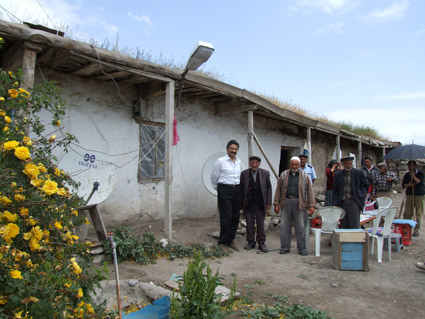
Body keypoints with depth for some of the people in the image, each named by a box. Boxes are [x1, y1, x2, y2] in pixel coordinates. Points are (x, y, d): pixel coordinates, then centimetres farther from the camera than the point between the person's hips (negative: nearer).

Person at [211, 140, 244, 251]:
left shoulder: (239, 162, 12)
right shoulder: (220, 161, -4)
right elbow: (214, 177, 2)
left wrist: (238, 187, 17)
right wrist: (219, 189, 10)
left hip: (237, 190, 6)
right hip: (224, 190, -5)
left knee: (235, 217, 7)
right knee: (226, 217, -5)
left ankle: (230, 240, 21)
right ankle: (223, 242, 9)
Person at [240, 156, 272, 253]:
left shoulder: (265, 173, 0)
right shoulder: (244, 174, 1)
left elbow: (269, 188, 3)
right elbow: (241, 189, 4)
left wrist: (269, 202, -2)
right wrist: (241, 203, 1)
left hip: (260, 204, -1)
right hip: (248, 204, 1)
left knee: (261, 224, 6)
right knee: (249, 224, 9)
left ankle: (261, 243, 17)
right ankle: (251, 242, 22)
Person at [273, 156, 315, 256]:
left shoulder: (305, 176, 7)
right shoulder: (283, 175, 10)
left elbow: (310, 191, 4)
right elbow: (278, 190, 8)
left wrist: (311, 205, -4)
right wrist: (276, 204, 2)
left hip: (299, 204, -1)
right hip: (286, 203, 1)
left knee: (300, 227, 0)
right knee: (284, 226, 3)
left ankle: (302, 249, 12)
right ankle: (285, 247, 15)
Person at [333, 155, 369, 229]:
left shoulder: (358, 172, 1)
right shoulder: (338, 175, 6)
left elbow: (366, 184, 14)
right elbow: (335, 191, 9)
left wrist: (361, 195, 3)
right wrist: (335, 205, 2)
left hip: (354, 202, -2)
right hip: (343, 203, 2)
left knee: (354, 226, -6)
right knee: (343, 226, 4)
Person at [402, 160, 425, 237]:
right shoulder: (407, 175, 11)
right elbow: (403, 184, 6)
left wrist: (413, 176, -17)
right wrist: (409, 185, -12)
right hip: (409, 195, 3)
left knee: (419, 214, -2)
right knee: (407, 213, -1)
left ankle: (417, 230, 3)